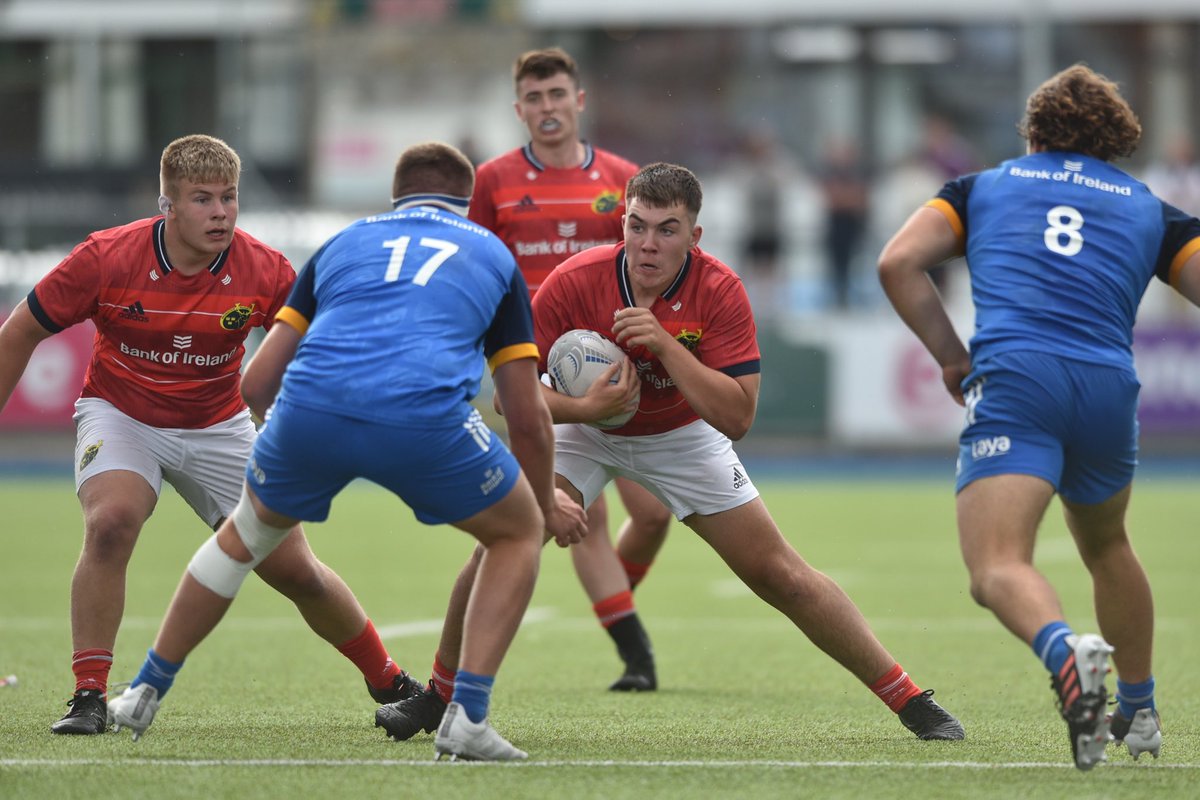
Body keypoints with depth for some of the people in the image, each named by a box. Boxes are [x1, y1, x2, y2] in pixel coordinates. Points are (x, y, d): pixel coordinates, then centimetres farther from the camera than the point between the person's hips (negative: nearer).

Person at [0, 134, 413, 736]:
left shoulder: (265, 272, -19)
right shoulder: (105, 258, -22)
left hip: (216, 426, 2)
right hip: (120, 413, -2)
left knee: (294, 570, -1)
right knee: (111, 522, -32)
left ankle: (390, 685, 22)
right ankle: (89, 696, -23)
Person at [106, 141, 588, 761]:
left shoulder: (343, 244, 30)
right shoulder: (493, 256, 26)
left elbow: (256, 384, 26)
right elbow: (528, 417, 23)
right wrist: (549, 502, 41)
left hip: (309, 408, 2)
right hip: (426, 418, -2)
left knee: (245, 534, 32)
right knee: (519, 532, 24)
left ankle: (144, 694, 39)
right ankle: (466, 717, 10)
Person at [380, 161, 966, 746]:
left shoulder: (719, 292, -27)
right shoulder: (574, 282, -27)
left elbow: (738, 416, -31)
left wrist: (666, 344, -40)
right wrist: (585, 407, -38)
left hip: (681, 435, 0)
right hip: (583, 430, 0)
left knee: (779, 574, -5)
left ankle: (910, 701, 6)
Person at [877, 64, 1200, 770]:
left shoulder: (984, 187, 22)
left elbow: (898, 263, 9)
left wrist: (952, 359, 15)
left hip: (1012, 375, -3)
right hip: (1110, 391, 3)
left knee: (998, 569, -15)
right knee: (1107, 547, 30)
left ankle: (1067, 653, -47)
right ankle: (1139, 712, 40)